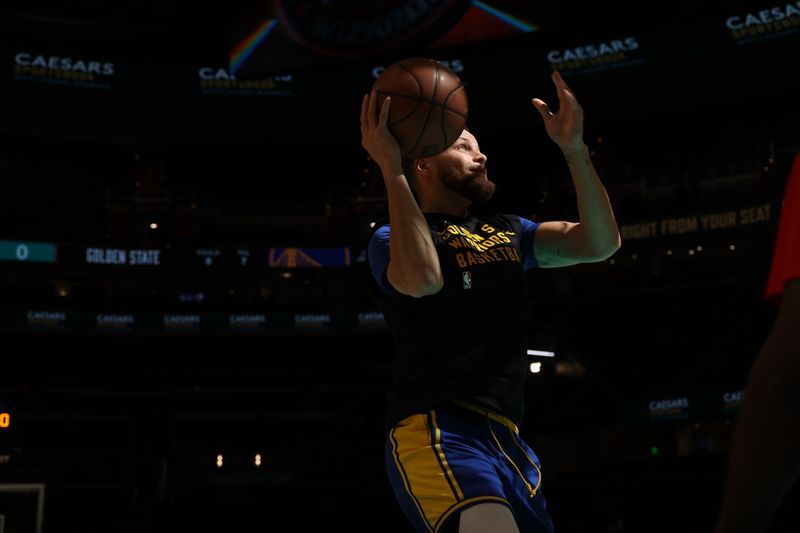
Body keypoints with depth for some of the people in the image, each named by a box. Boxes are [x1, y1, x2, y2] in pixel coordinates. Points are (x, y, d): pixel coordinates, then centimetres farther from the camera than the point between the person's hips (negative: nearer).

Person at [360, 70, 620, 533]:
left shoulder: (508, 233, 21)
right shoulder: (392, 238, 3)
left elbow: (601, 243, 8)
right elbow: (423, 280, -21)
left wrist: (574, 148, -1)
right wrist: (391, 170, -17)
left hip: (506, 436, 8)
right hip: (436, 431, -7)